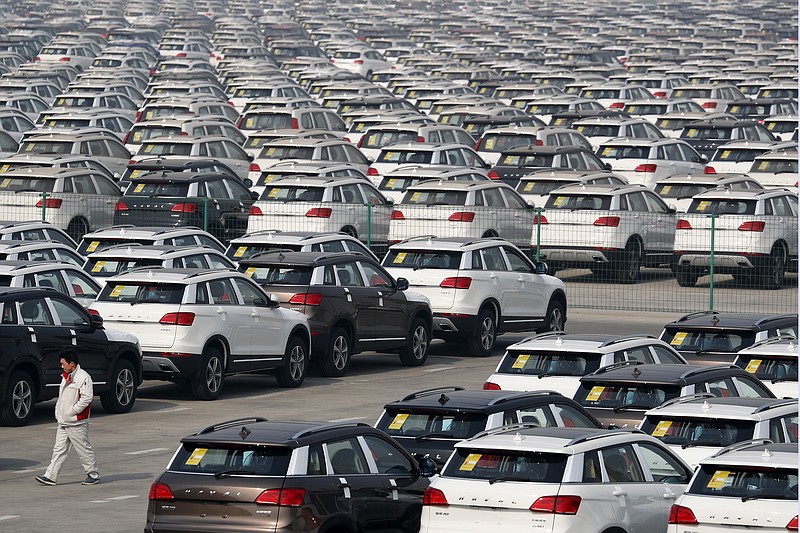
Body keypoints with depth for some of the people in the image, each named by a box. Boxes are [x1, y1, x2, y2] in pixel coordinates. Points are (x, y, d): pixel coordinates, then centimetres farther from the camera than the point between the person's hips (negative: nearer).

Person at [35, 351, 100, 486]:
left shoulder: (83, 377, -14)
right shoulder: (66, 377, 15)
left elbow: (86, 398, -21)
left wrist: (72, 411, -18)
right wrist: (58, 412, 10)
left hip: (77, 423, -9)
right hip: (63, 422, 9)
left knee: (84, 449, 1)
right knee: (59, 449, 5)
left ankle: (93, 475, 12)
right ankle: (50, 476, 3)